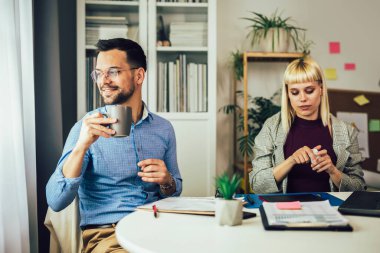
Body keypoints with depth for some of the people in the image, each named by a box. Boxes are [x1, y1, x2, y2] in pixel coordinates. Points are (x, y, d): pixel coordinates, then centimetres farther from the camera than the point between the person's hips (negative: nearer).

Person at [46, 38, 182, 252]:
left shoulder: (163, 129, 7)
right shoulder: (88, 128, -3)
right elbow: (56, 202, -11)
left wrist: (167, 182, -5)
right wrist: (81, 147, -24)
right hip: (106, 233, -4)